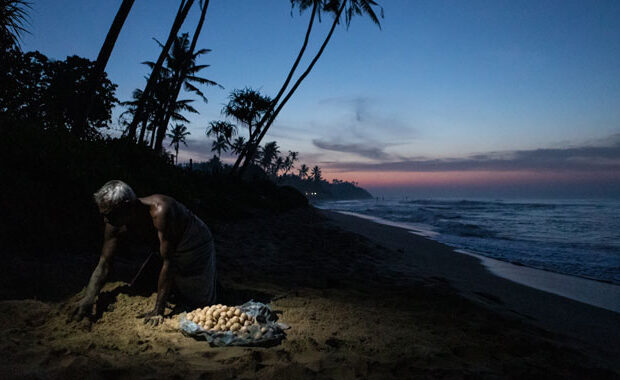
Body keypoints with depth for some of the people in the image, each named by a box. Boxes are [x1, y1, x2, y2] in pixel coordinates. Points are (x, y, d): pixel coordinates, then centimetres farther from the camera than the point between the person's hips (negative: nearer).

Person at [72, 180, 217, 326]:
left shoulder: (159, 211, -43)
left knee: (200, 302, 2)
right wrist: (89, 298, -26)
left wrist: (158, 310, -36)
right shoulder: (115, 227, -20)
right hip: (168, 247, 6)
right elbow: (104, 264, -11)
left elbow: (168, 263, -40)